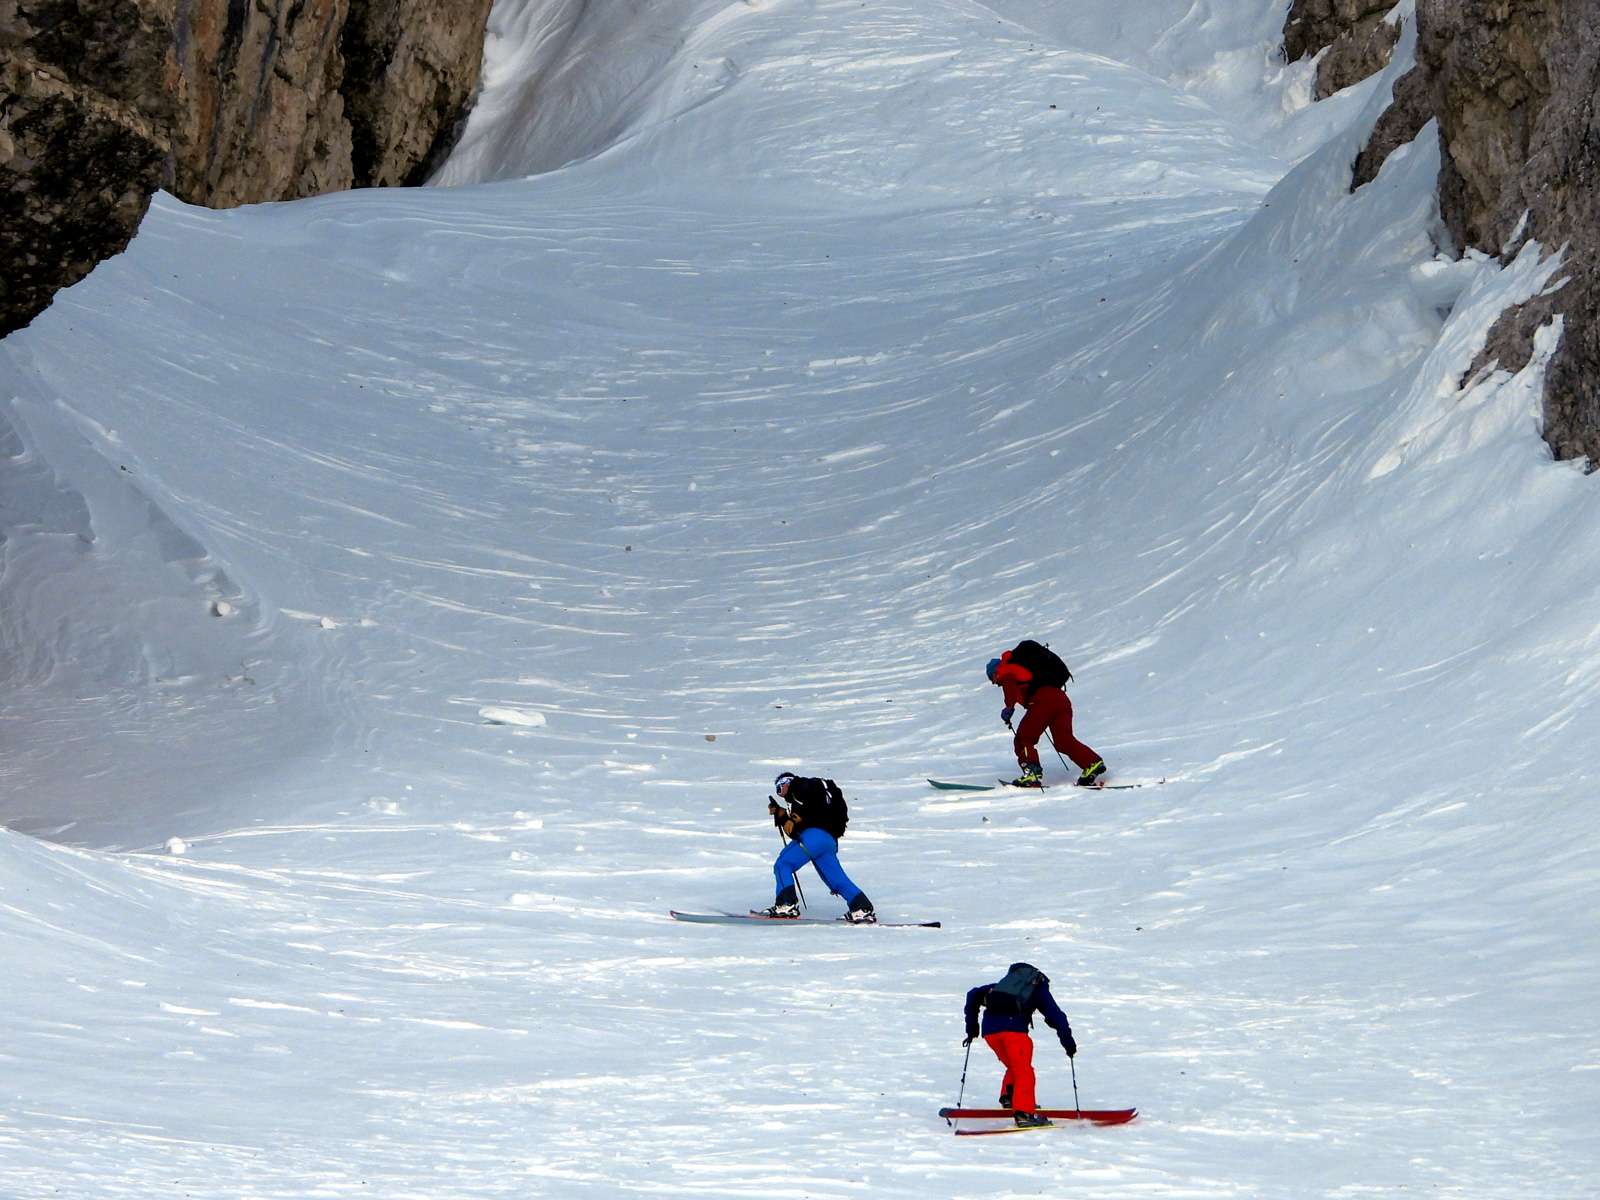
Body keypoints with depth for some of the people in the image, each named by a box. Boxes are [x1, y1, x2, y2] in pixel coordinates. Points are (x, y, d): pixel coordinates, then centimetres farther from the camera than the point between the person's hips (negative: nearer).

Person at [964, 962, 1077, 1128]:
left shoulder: (1005, 983, 36)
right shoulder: (1039, 988, 24)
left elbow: (974, 995, 34)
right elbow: (1057, 1016, 15)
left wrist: (971, 1025, 36)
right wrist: (1068, 1043, 16)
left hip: (989, 1028, 5)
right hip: (1013, 1026, -5)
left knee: (1014, 1067, 23)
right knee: (1024, 1070, -4)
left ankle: (1008, 1096, 7)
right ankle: (1023, 1112, -18)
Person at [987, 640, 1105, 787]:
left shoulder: (1004, 671, 16)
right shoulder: (1021, 669, 41)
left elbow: (1010, 685, -8)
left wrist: (1009, 707, -17)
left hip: (1043, 700, -8)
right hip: (1061, 698, 8)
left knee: (1024, 738, 0)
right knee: (1064, 741, 1)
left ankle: (1032, 774, -15)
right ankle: (1093, 763, -17)